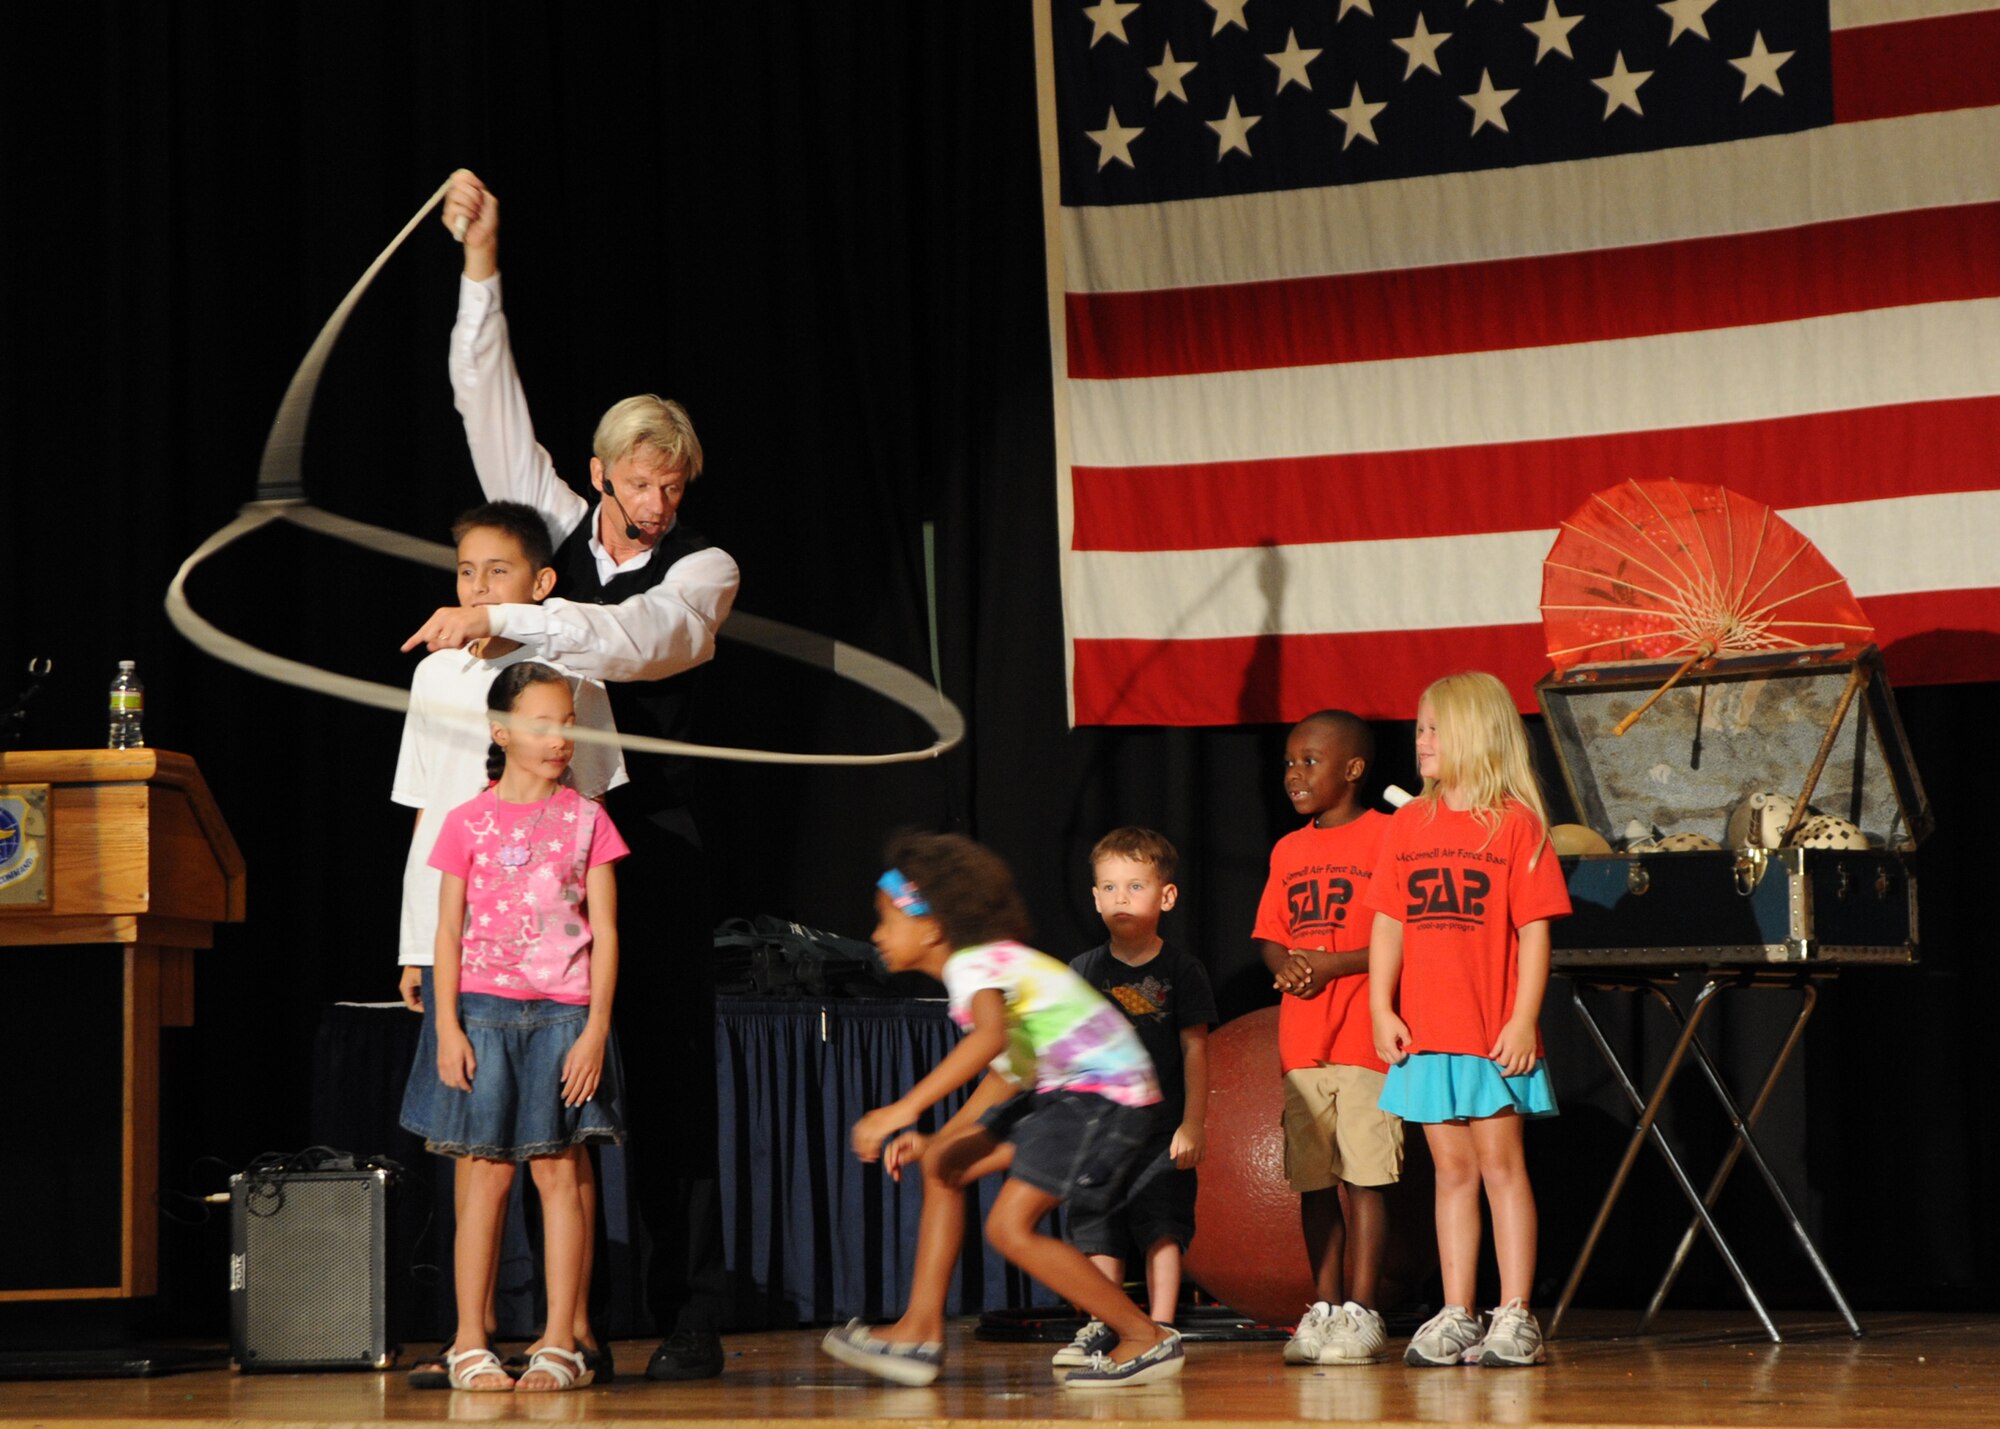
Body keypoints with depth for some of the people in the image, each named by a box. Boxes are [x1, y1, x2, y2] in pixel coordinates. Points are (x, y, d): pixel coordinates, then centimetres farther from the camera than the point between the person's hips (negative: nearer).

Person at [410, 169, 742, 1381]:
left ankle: (689, 1317, 1)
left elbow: (636, 640, -22)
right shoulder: (551, 523, 9)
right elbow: (491, 404, 5)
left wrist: (503, 618, -30)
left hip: (649, 840, -3)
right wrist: (481, 263, -1)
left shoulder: (703, 571, -2)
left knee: (671, 1078, -1)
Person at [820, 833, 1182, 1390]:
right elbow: (1007, 1071, 23)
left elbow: (991, 1037, -38)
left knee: (1010, 1226, -16)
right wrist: (938, 1137, 20)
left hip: (1103, 1090, -11)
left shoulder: (975, 964, -16)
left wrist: (907, 1108, -43)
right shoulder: (988, 963, 15)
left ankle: (1147, 1339, -9)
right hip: (1060, 1092, 11)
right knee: (943, 1163, 13)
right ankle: (922, 1331, 13)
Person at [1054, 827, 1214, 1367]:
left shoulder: (1180, 971, -1)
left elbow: (1194, 1049, -2)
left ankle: (1160, 1329, -1)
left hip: (1163, 1129, -3)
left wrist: (1193, 1123, -7)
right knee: (1098, 1234, 4)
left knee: (1162, 1231, -6)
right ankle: (1101, 1328, 12)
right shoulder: (1084, 971, 7)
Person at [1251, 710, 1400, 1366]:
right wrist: (1284, 966, -4)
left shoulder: (1385, 836, -5)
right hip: (1301, 1040, 6)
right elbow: (1271, 936, 18)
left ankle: (1361, 1311, -2)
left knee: (1364, 1176, -6)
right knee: (1312, 1179, 8)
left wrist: (1333, 964, -16)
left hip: (1365, 1035, -6)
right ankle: (1323, 1307, 15)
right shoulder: (1288, 851, 16)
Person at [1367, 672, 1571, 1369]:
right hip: (1425, 1034, 5)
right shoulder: (1408, 825, 9)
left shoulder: (1516, 823, -5)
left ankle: (1515, 1317, 3)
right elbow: (1389, 924, 10)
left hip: (1493, 1033, -4)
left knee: (1501, 1165, -1)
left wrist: (1524, 1020, -12)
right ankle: (1455, 1316, 14)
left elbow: (1534, 931, -7)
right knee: (1452, 1171, 10)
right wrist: (1381, 1009, 2)